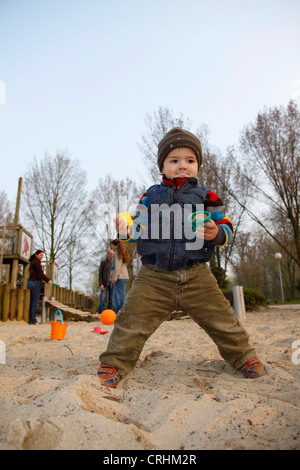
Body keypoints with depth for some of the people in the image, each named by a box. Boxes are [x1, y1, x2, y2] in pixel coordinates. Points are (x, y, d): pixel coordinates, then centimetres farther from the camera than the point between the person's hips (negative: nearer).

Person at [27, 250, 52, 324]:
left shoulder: (32, 262, 21)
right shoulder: (36, 262, -8)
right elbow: (40, 273, -13)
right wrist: (48, 280, -7)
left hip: (30, 282, 9)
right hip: (35, 282, -9)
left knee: (31, 302, 10)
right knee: (35, 302, -7)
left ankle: (30, 319, 11)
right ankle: (32, 320, -6)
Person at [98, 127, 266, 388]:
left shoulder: (205, 196, 8)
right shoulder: (151, 196, 12)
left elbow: (225, 225, 8)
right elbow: (139, 227, 14)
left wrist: (217, 234, -15)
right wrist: (126, 232, -8)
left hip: (196, 276, 0)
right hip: (154, 276, 1)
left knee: (221, 319, 6)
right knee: (133, 320, -4)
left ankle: (243, 354, 31)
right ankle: (115, 362, 15)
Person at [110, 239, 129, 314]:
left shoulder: (118, 252, -9)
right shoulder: (123, 253, 18)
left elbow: (117, 267, -16)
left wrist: (114, 278, -16)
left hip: (120, 277, -9)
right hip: (124, 276, 9)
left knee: (121, 296, -7)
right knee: (116, 296, 13)